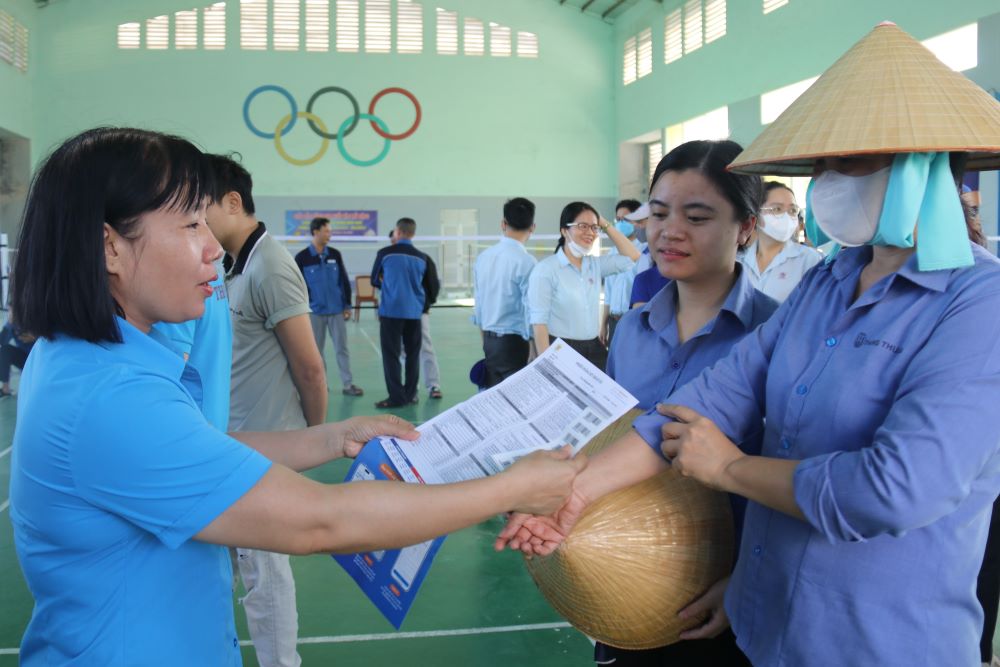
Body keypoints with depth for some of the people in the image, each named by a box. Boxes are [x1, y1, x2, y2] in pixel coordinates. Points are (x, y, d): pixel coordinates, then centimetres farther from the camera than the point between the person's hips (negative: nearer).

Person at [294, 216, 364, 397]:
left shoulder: (335, 254, 3)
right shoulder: (302, 257, -5)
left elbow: (344, 281, 8)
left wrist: (347, 305, 6)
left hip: (337, 310, 2)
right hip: (314, 311, -2)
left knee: (342, 348, 2)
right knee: (316, 349, 7)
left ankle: (348, 384, 6)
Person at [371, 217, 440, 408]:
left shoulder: (385, 253, -5)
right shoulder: (422, 258, 4)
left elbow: (374, 280, 8)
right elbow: (428, 287, 14)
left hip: (391, 310, -4)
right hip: (414, 312, 4)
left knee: (391, 354, 0)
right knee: (413, 354, 12)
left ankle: (397, 397, -3)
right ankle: (410, 394, 15)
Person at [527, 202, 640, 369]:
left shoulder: (595, 265, 9)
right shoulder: (545, 269, -8)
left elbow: (632, 258, 9)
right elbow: (539, 321, -12)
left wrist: (606, 226, 5)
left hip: (594, 350, 5)